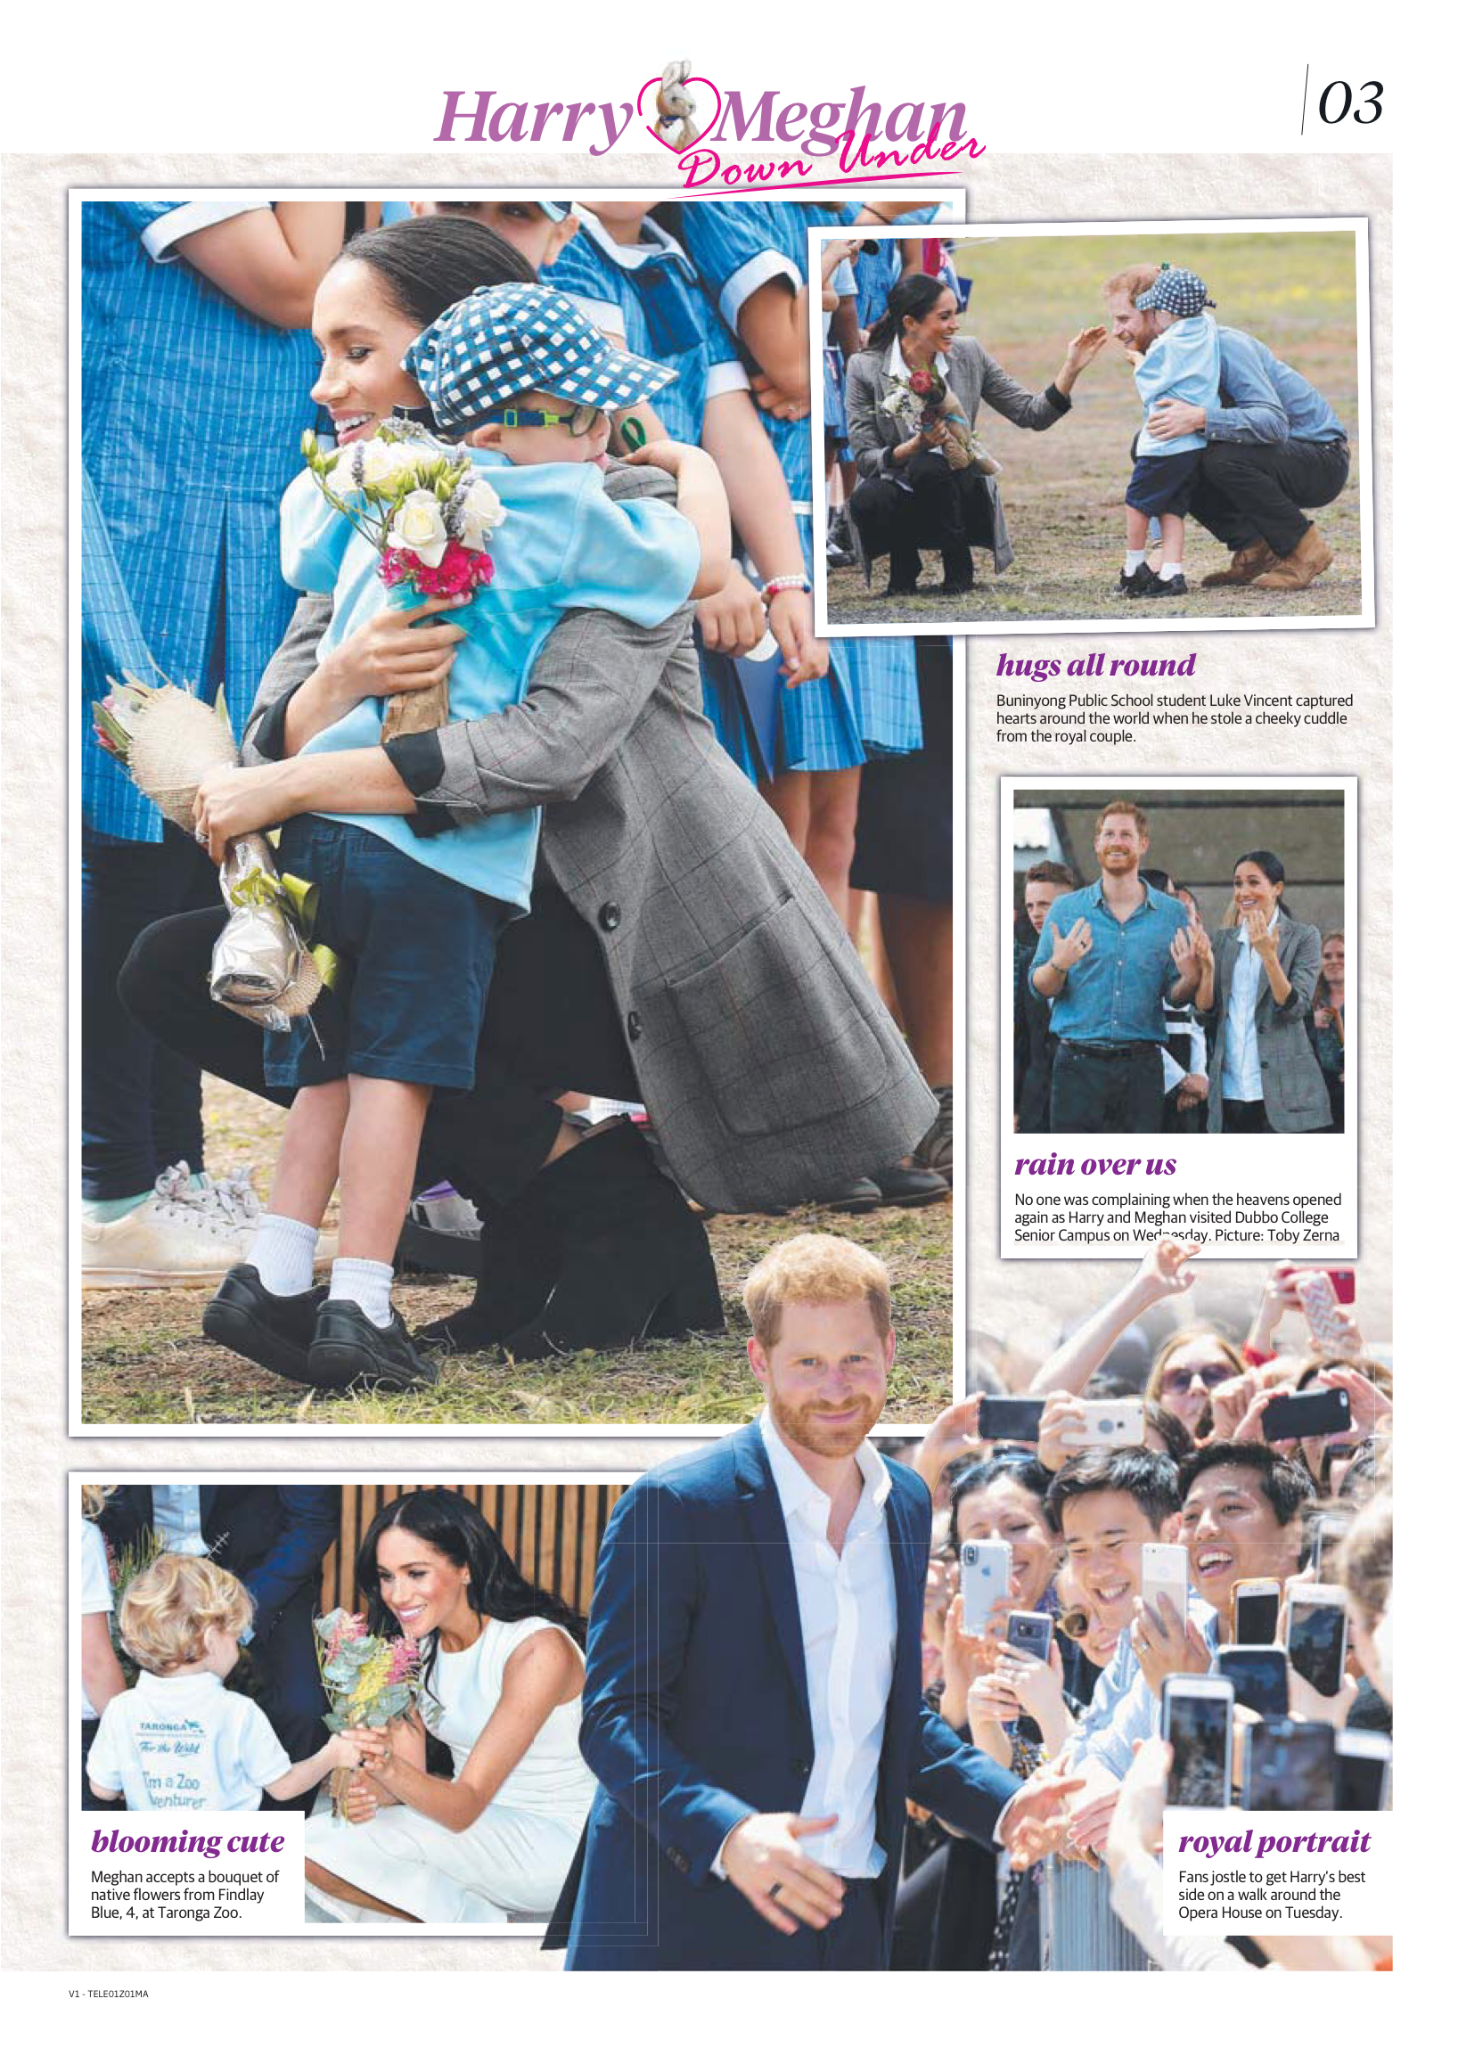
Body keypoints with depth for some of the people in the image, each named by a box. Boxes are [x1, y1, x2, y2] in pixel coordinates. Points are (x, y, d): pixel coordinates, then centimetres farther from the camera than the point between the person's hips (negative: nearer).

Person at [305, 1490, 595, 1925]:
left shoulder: (538, 1649, -22)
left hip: (556, 1840, -7)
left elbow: (465, 1808, -24)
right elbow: (410, 1768, -2)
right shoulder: (416, 1644, 1)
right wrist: (369, 1790, -26)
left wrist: (390, 1769, -43)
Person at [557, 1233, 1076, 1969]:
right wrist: (725, 1833, -28)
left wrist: (1005, 1805, 6)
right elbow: (613, 1717, -12)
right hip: (689, 1922, -6)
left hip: (847, 1925, 6)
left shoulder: (906, 1504, 11)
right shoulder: (674, 1506, -10)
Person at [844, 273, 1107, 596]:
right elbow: (864, 459, -9)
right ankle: (904, 566, -1)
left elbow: (1031, 415, 2)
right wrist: (914, 447, -27)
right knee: (866, 500, -35)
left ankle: (958, 568, -8)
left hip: (961, 497, 1)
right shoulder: (865, 368, -7)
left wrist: (1072, 368, -10)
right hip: (901, 500, -1)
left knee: (929, 467, -33)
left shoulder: (968, 355, 0)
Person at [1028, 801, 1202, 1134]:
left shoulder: (1172, 913, 7)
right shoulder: (1067, 909, 6)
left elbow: (1174, 996, 9)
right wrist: (1058, 965, -17)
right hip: (1078, 1065, -1)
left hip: (1141, 1068, 1)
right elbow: (1039, 988, 4)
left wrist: (1190, 978, -13)